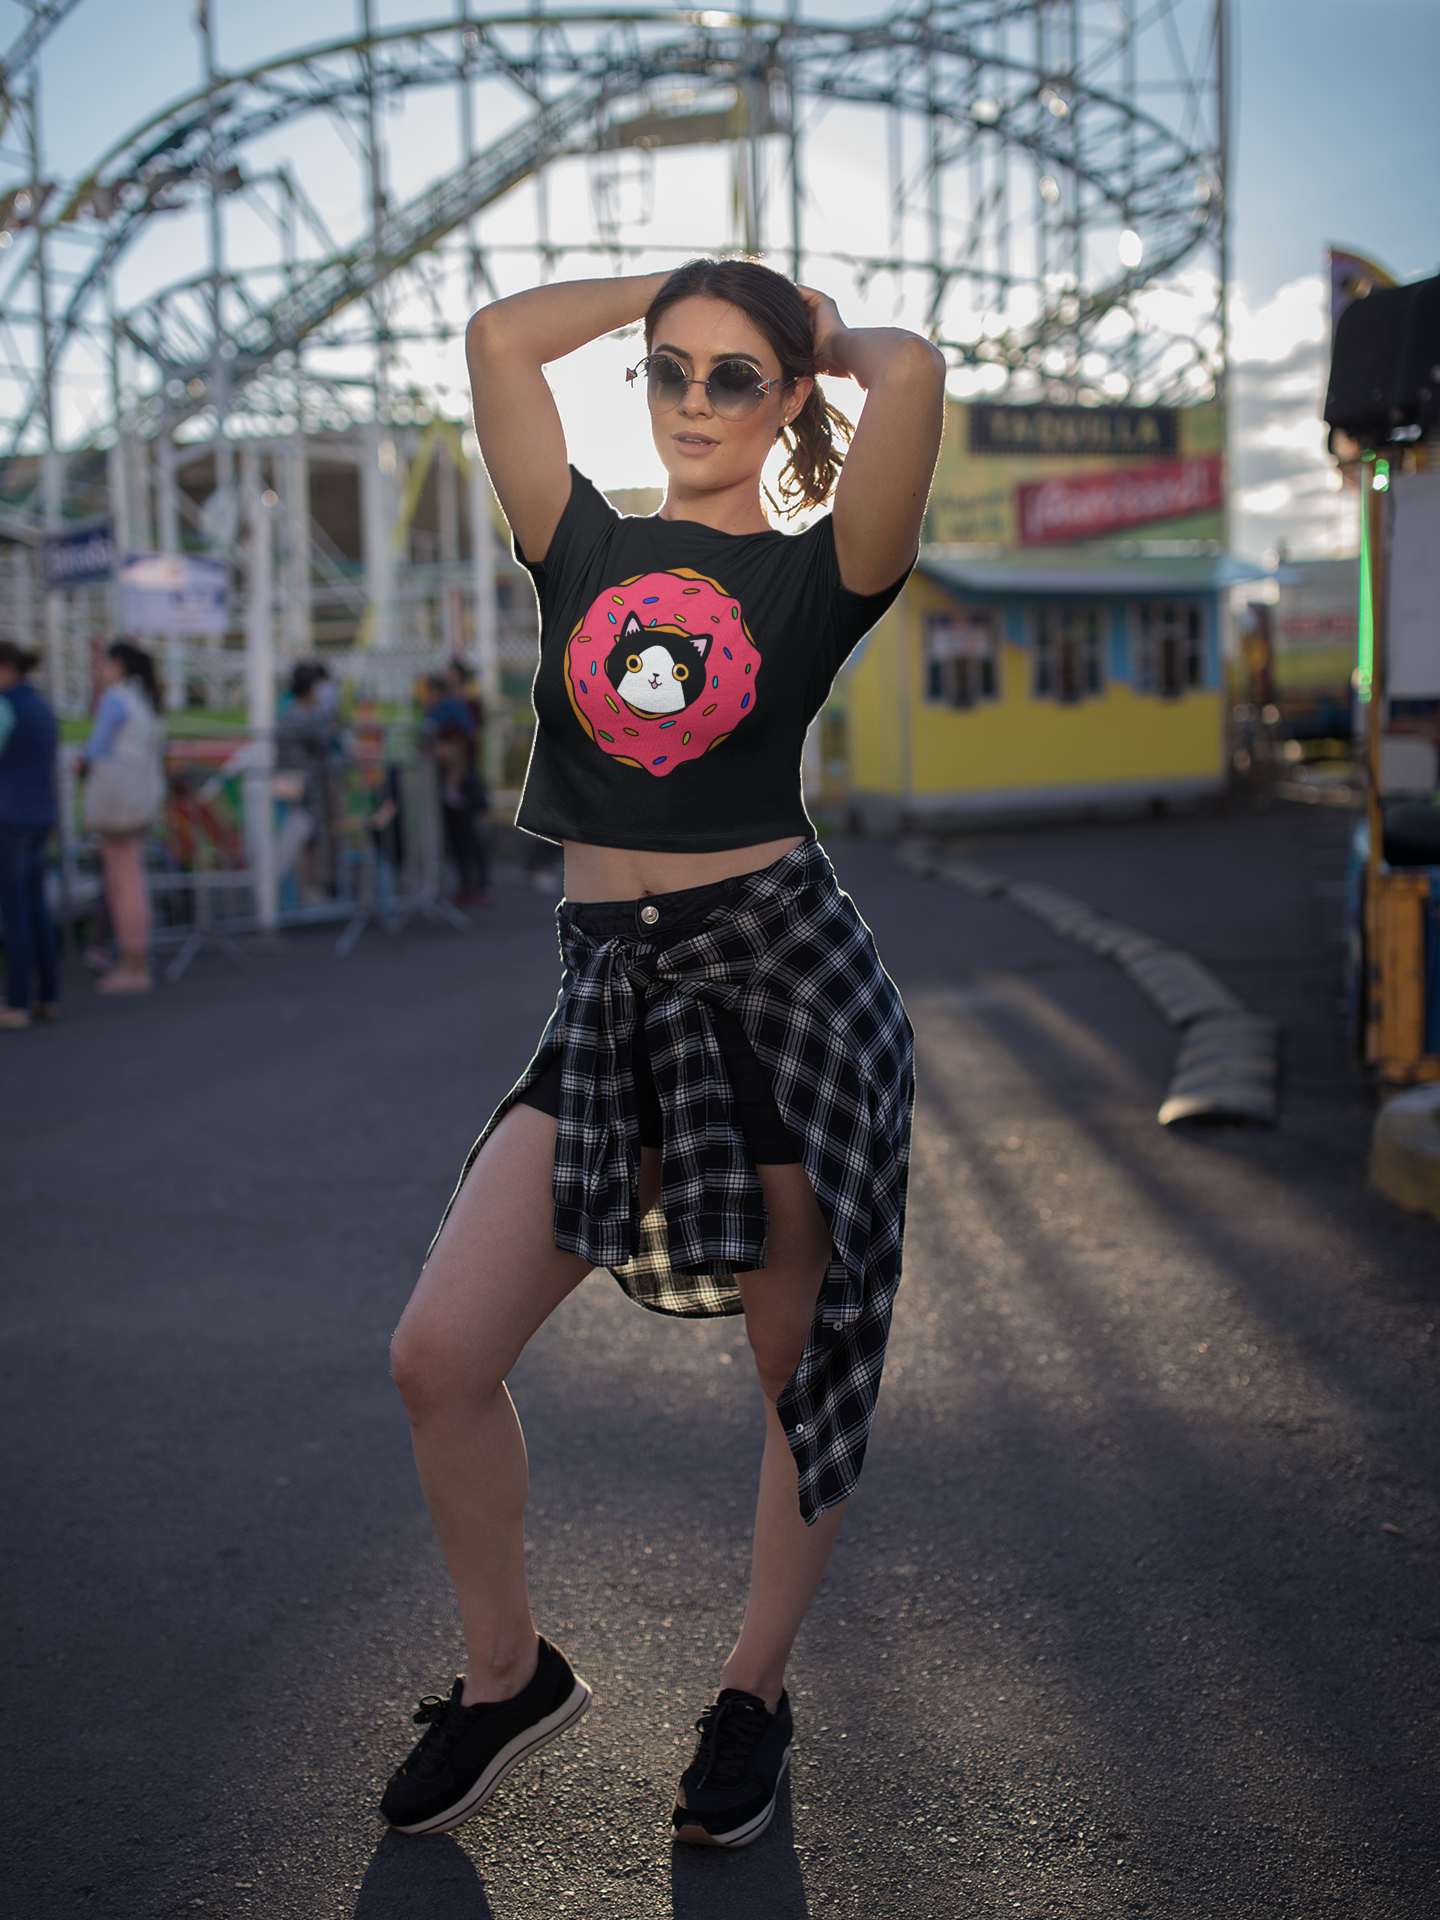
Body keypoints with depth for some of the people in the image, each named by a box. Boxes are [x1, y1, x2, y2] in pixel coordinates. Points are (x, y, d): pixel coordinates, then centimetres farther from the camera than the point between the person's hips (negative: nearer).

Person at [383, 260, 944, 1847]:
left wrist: (833, 339, 4)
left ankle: (754, 1693, 31)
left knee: (806, 1366, 9)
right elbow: (500, 336, 3)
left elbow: (912, 371, -17)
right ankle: (508, 1674, 19)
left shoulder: (819, 573, 0)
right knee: (437, 1355, -4)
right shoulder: (585, 551, 9)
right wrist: (674, 288, 14)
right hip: (610, 987, 3)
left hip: (782, 972, -3)